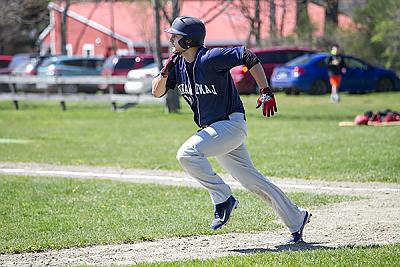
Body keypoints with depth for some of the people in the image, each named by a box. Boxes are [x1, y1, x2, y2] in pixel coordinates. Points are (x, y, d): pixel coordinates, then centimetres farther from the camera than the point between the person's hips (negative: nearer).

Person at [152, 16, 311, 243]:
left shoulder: (210, 59, -19)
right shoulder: (178, 63, 5)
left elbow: (249, 57, -18)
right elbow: (157, 92, 8)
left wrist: (266, 92, -18)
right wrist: (165, 72, -11)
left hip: (231, 124, -9)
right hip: (212, 129, 9)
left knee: (188, 153, -25)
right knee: (250, 178, 11)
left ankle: (223, 198, -11)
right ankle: (296, 219, 20)